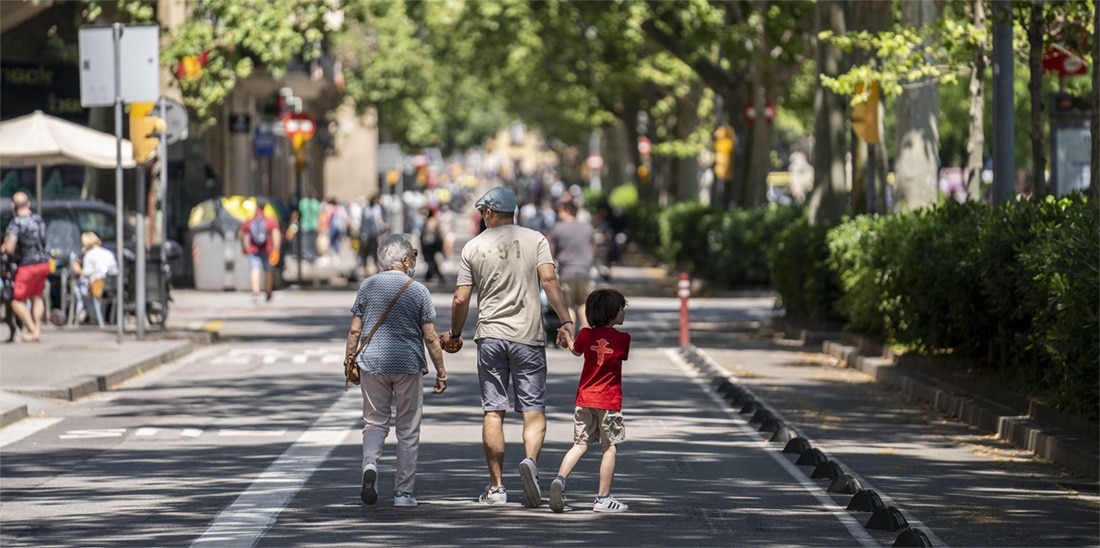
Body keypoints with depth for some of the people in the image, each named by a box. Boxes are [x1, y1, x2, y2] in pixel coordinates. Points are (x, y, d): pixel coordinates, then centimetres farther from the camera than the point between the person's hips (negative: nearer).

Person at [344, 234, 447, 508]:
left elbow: (355, 331, 2)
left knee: (375, 422, 11)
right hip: (408, 365, -2)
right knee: (408, 430, 8)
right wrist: (441, 372, 3)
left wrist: (350, 361, 14)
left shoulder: (368, 286, 0)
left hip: (372, 363, 2)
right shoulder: (418, 291, -5)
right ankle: (404, 491, 10)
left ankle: (370, 464, -17)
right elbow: (430, 337, -4)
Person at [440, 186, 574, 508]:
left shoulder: (473, 247, 5)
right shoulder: (535, 240, 3)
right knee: (534, 410, 2)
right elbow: (549, 280, -11)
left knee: (493, 412, 4)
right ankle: (530, 461, -26)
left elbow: (461, 300, 4)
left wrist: (454, 334, 19)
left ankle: (496, 487, 4)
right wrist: (565, 320, -10)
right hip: (528, 337, -1)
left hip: (490, 336, 1)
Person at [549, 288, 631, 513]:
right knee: (610, 448, 5)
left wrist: (567, 338, 42)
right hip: (609, 401, -4)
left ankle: (560, 479, -13)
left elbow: (576, 350, 20)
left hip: (584, 399, 4)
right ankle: (603, 498, 5)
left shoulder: (586, 335, 0)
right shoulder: (622, 339, -9)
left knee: (579, 444, 10)